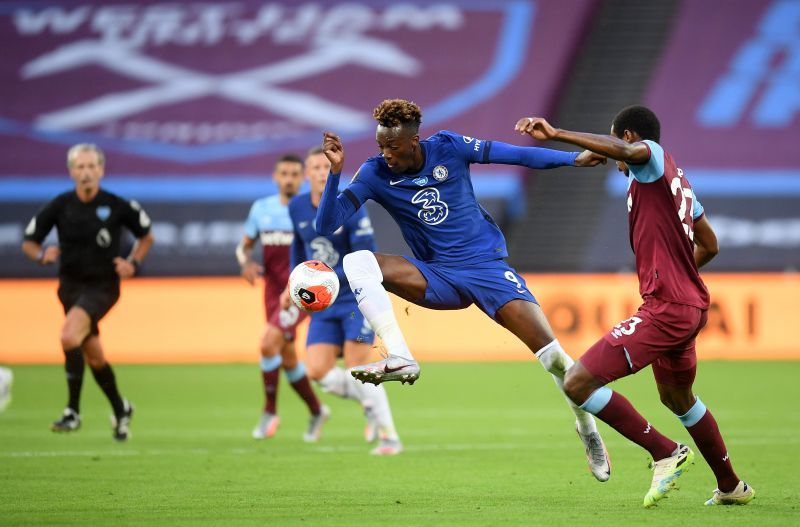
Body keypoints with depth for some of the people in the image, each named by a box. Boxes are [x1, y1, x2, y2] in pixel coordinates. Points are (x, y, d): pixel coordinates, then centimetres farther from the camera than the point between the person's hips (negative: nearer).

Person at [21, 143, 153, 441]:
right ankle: (120, 410, 35)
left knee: (69, 336, -27)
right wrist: (42, 255, -17)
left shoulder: (117, 206, -9)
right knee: (93, 356, 12)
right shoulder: (59, 206, -5)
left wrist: (133, 263, -8)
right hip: (71, 285, 4)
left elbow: (146, 236, 8)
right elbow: (29, 242, 4)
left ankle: (73, 411, -19)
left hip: (103, 286, -4)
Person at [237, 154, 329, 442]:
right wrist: (246, 263, -8)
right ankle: (316, 411, 33)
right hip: (273, 291, 6)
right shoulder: (261, 208, 5)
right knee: (287, 360, 12)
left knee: (268, 343, -23)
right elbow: (244, 245, 14)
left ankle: (270, 411, -8)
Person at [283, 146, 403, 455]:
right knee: (318, 371, -9)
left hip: (356, 298, -5)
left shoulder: (350, 210, -16)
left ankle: (389, 436, -2)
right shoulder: (297, 208, 1)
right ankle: (371, 407, 16)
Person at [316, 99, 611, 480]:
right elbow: (326, 225, -13)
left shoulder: (448, 148, -9)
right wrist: (335, 172, -27)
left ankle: (588, 431, 8)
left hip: (487, 266, -1)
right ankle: (400, 359, -33)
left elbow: (515, 155, 0)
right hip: (437, 277, 1)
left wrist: (575, 159, -4)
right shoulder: (374, 174, -7)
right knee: (356, 263, -24)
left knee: (551, 354, -16)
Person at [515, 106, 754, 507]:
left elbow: (626, 150, -34)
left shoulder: (655, 159, -8)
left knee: (578, 382, -14)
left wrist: (555, 134, -41)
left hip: (665, 308, -10)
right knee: (677, 398, 31)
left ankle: (665, 453, -9)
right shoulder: (676, 178, 19)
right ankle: (732, 487, 43)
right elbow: (709, 245, 28)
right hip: (690, 305, 10)